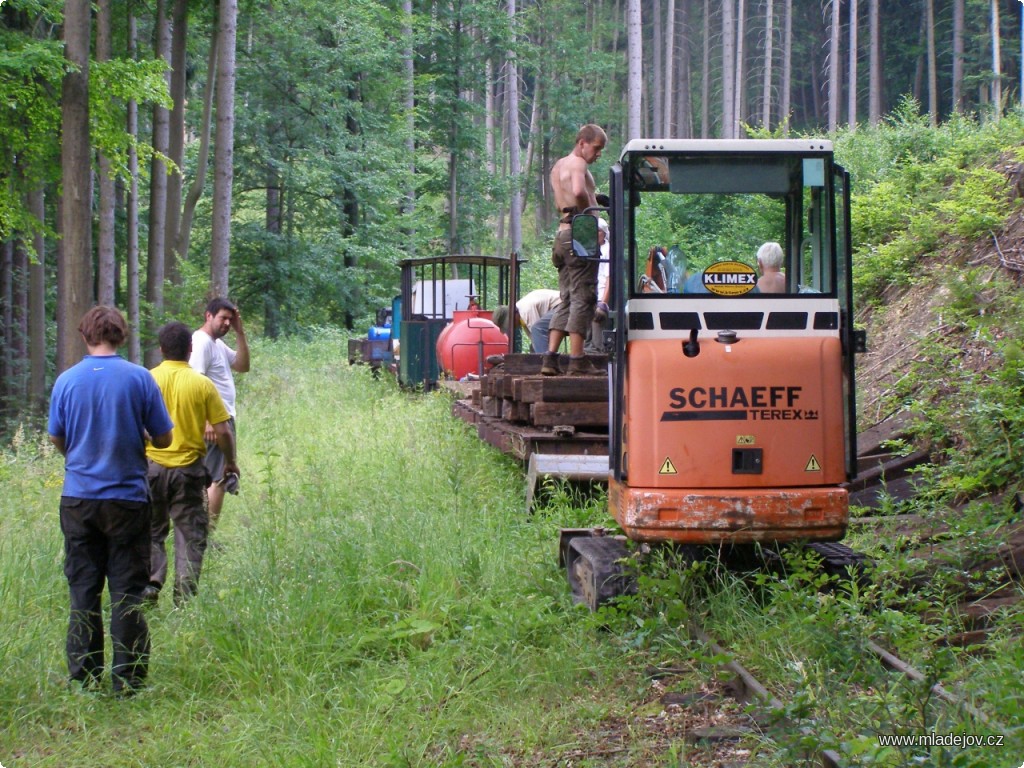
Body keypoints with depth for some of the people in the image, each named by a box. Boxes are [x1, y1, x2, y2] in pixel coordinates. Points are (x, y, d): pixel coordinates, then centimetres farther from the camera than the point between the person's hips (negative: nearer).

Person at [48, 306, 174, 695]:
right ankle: (127, 681, 4)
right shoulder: (139, 378, -7)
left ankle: (85, 676, 12)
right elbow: (164, 438, -1)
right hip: (127, 498, -2)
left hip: (78, 498, 2)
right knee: (127, 591, 3)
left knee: (83, 590, 10)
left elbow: (56, 438, 7)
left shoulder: (66, 380, -2)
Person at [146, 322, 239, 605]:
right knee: (190, 535, 7)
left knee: (152, 531, 14)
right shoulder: (202, 384, -3)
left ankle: (150, 582, -1)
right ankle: (184, 598, 4)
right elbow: (222, 431, -3)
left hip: (152, 465, 1)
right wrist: (231, 462, 13)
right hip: (189, 467, -1)